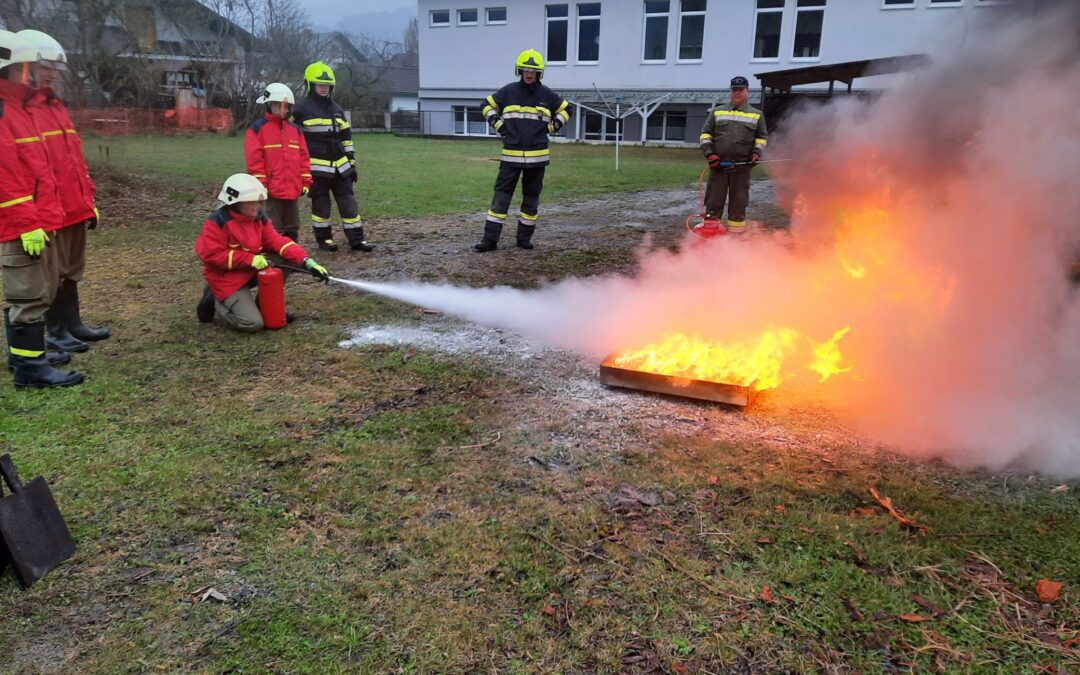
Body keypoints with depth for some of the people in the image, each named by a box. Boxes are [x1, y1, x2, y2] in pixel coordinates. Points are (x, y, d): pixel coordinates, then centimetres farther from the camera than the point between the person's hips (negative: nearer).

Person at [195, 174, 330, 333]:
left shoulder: (260, 219, -1)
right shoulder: (217, 221, -20)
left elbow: (278, 242, -10)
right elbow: (211, 255, -23)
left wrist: (306, 261, -25)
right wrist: (250, 259, -26)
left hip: (252, 270, 7)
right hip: (227, 279, -7)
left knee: (282, 258, -12)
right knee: (254, 323, -20)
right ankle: (214, 301, 9)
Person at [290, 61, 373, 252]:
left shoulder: (337, 110, 14)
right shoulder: (301, 109, -5)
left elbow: (346, 138, 17)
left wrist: (352, 163, 13)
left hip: (340, 167, 5)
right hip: (317, 168, -5)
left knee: (349, 203, 4)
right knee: (320, 204, 5)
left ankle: (356, 239, 8)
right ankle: (324, 239, 17)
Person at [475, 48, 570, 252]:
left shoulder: (547, 95, 5)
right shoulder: (508, 91, 2)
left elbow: (565, 110, 20)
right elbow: (488, 104, 16)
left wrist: (551, 128, 7)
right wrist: (497, 124, 3)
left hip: (537, 156, 1)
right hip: (511, 155, -1)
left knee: (531, 198, 8)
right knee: (501, 196, -4)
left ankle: (524, 237, 20)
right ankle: (490, 239, -3)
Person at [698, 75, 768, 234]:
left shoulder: (757, 115, 12)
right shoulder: (717, 112, 11)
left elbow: (762, 137, 15)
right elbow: (706, 133, 9)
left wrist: (757, 153, -2)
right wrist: (709, 152, -4)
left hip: (742, 165, 0)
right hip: (718, 163, 0)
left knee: (739, 198, 3)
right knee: (714, 197, 0)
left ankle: (736, 226, 12)